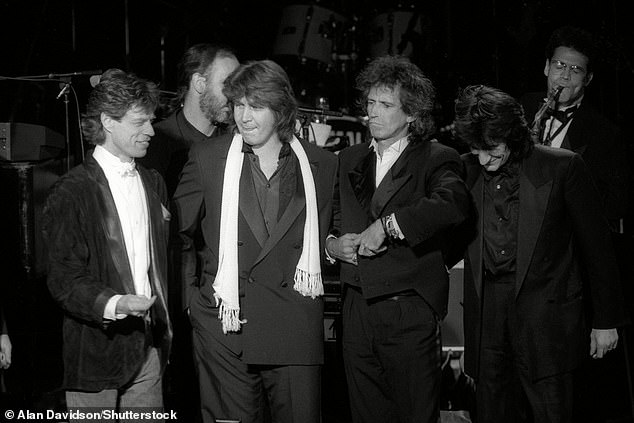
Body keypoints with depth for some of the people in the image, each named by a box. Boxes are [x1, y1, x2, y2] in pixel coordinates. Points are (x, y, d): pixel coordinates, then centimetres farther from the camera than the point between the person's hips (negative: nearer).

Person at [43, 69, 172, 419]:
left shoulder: (153, 183, 14)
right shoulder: (70, 192, -9)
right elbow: (64, 279, -13)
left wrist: (164, 324, 11)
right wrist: (112, 304, -28)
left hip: (149, 346, 6)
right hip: (98, 348, -6)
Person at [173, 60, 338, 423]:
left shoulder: (323, 165, 6)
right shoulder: (206, 158, 4)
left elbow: (325, 237, 17)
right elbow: (178, 233, 13)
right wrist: (190, 294, 9)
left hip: (297, 327, 0)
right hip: (224, 325, 0)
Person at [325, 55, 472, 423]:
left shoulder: (435, 159, -1)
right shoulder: (349, 161, 17)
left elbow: (455, 204, -23)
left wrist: (387, 225, -24)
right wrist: (332, 244, -2)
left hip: (411, 311, -5)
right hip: (357, 308, 5)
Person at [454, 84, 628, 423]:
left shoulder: (562, 167, -3)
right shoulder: (466, 171, 7)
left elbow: (596, 245, 2)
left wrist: (605, 319, 3)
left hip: (546, 318, -3)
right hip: (486, 316, 3)